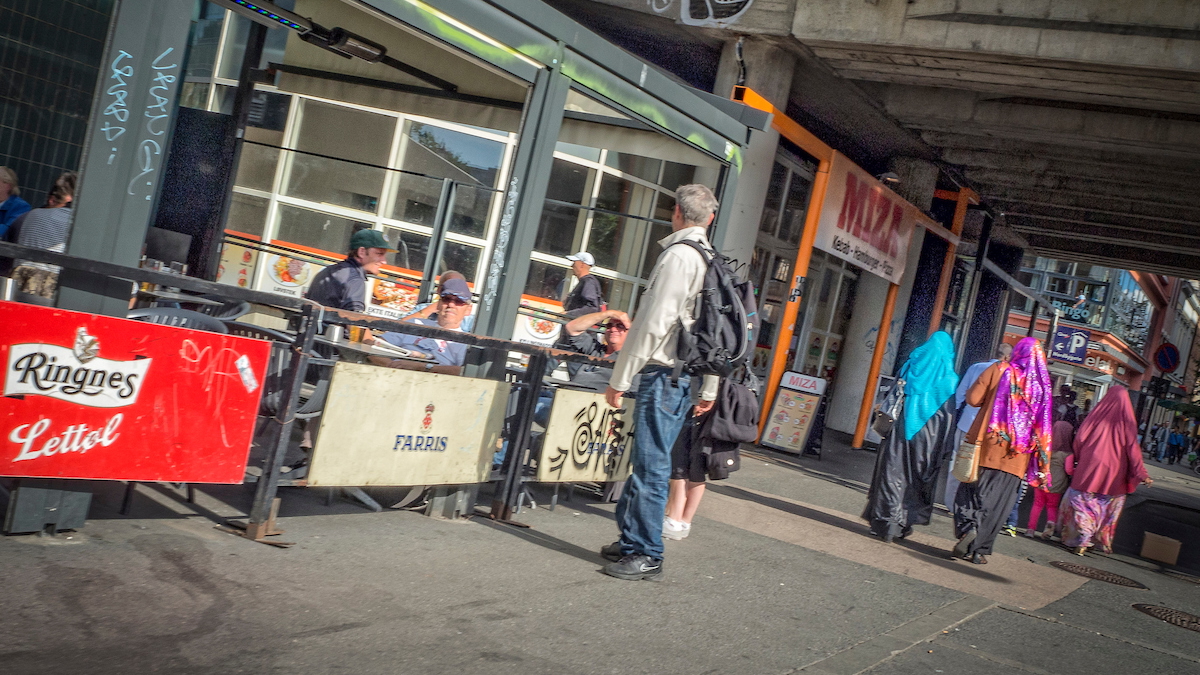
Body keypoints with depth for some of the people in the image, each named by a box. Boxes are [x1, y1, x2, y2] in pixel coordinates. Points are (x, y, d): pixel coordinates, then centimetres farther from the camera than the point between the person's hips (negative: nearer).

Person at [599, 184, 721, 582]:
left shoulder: (679, 255, -13)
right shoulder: (714, 261, 14)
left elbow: (652, 324, -18)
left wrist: (620, 380, -13)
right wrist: (710, 390, 20)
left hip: (663, 375, -9)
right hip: (686, 377, 9)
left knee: (651, 466, -4)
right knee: (647, 462, 14)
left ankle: (646, 556, 2)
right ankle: (630, 541, 22)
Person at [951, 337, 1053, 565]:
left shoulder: (999, 370, -1)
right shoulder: (1043, 384, 4)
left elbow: (973, 398, -4)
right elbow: (1043, 425, 4)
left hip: (987, 446, -1)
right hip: (1015, 456, 1)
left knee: (971, 491, 9)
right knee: (997, 500, 5)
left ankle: (968, 528, -15)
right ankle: (979, 549, 2)